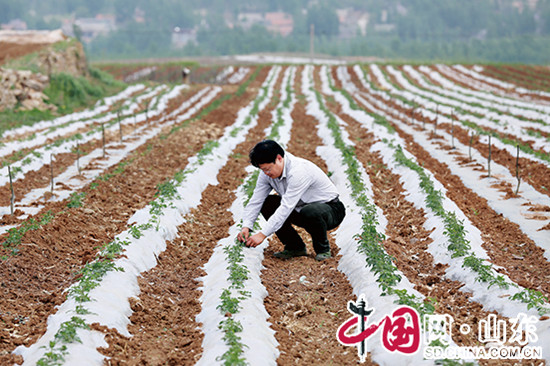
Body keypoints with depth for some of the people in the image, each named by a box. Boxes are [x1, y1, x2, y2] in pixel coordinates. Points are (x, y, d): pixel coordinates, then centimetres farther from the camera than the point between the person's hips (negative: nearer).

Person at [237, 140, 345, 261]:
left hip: (330, 209, -7)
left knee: (310, 212, -40)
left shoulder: (299, 171, -32)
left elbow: (286, 207, -37)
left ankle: (323, 249, -11)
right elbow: (255, 201, -8)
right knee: (266, 203, -9)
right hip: (301, 209, 8)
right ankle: (295, 247, 0)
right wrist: (246, 227, -24)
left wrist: (262, 234, -39)